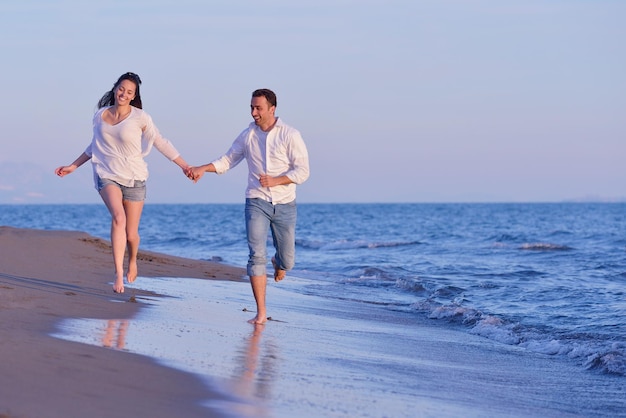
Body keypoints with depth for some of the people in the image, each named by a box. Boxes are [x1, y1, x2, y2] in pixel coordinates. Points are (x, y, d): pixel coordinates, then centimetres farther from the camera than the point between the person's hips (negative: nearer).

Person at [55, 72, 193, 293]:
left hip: (133, 178, -1)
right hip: (107, 175, 1)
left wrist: (184, 165, -1)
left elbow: (161, 143, 2)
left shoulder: (140, 118, -5)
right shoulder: (100, 115, 5)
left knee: (131, 233, 3)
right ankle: (118, 274, -30)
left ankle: (132, 261, 39)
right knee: (118, 217, -27)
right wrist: (73, 166, 26)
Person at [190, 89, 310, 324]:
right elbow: (227, 160, 12)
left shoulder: (290, 135, -6)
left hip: (284, 204, -1)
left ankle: (279, 263, 48)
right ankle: (261, 312, -10)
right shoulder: (248, 135, 4)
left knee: (287, 260, 8)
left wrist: (276, 181, -21)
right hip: (257, 202, 1)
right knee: (257, 255, -13)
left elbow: (302, 171, -9)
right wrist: (203, 169, -3)